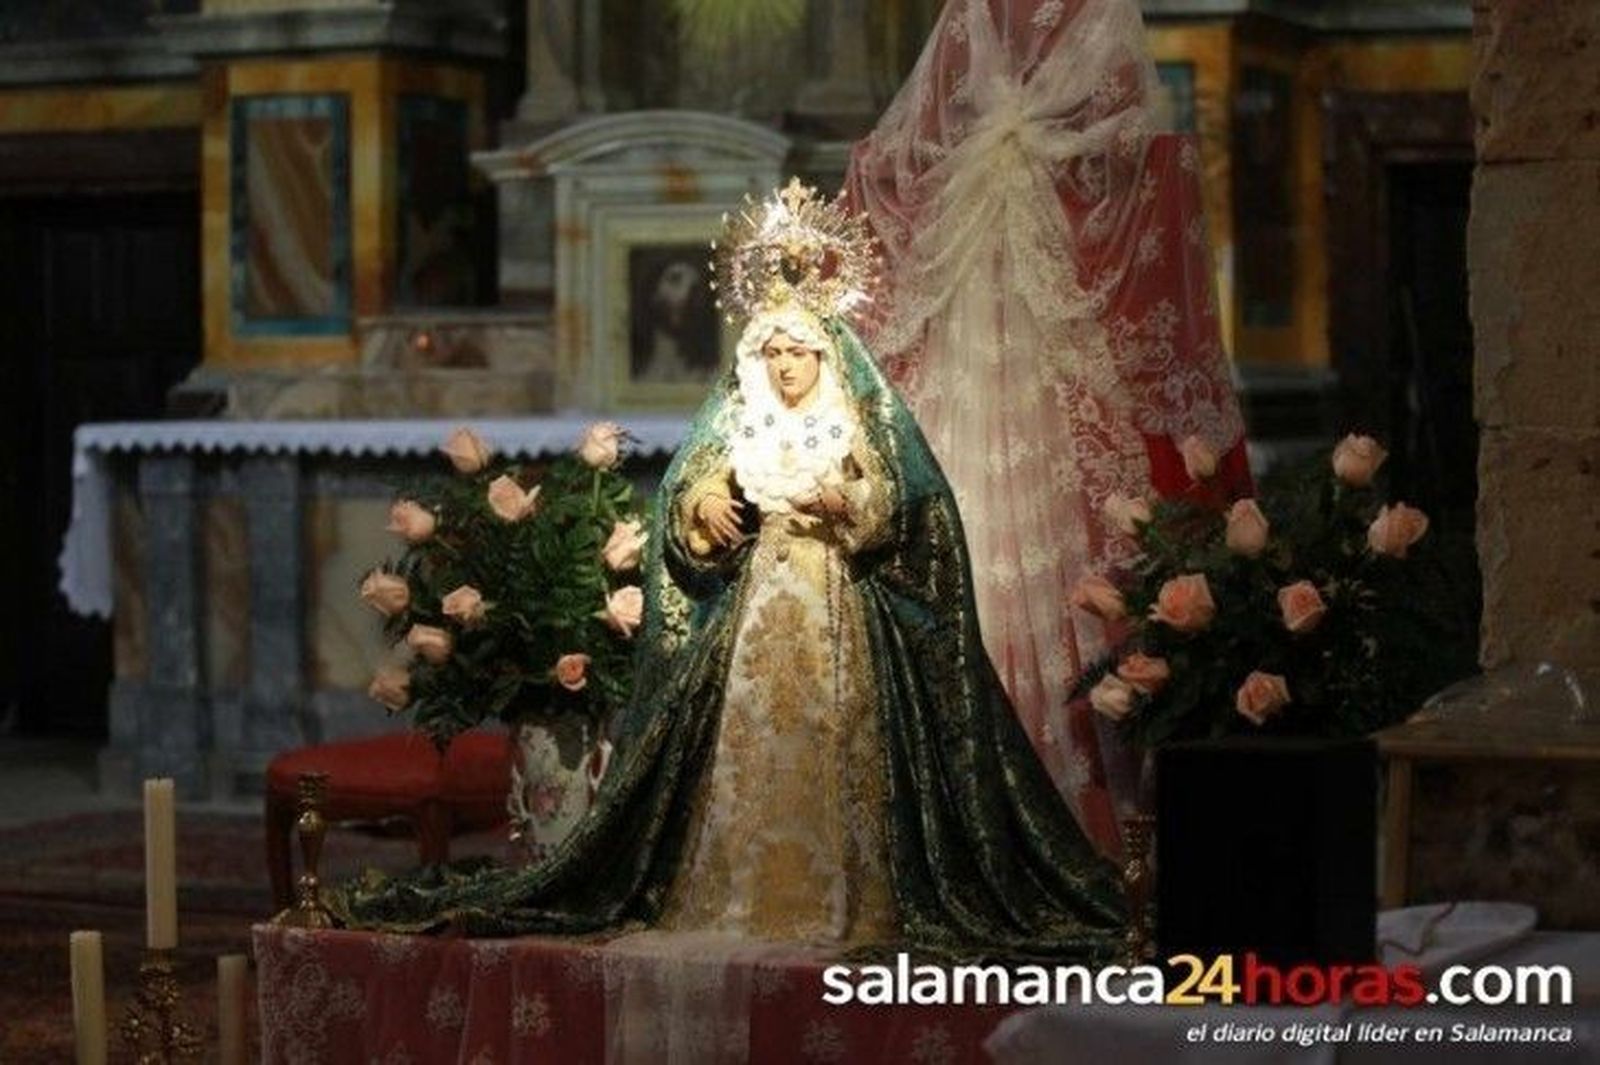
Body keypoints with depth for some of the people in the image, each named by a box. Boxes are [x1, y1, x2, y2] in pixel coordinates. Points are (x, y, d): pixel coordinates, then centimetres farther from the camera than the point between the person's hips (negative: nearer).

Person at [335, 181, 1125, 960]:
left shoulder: (867, 421, 2)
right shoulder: (736, 420, 11)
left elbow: (905, 512, -4)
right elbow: (687, 502, 10)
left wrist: (848, 505, -21)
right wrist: (704, 508, -12)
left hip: (839, 613, -3)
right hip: (754, 609, 3)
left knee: (831, 751, -7)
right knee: (747, 749, -2)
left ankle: (841, 900, -4)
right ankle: (739, 895, 1)